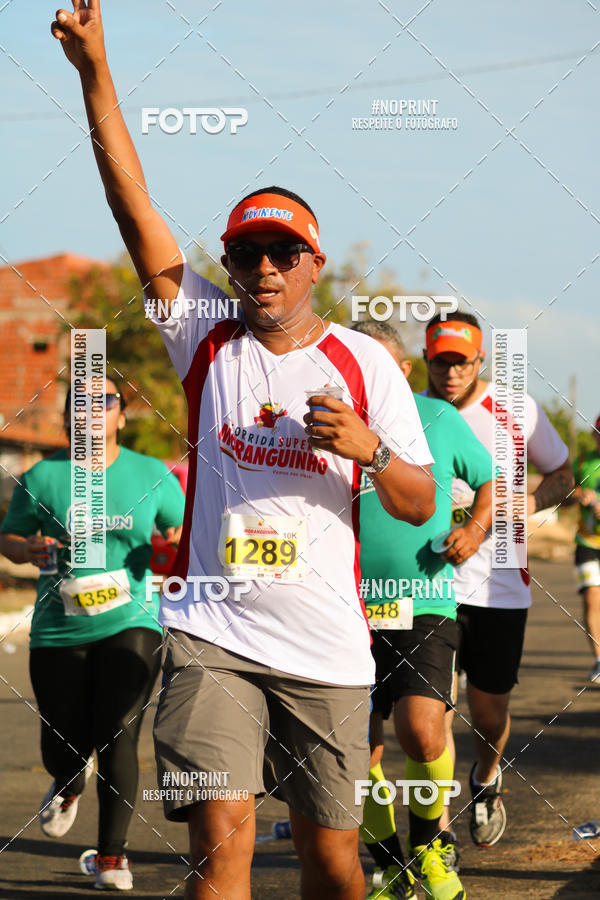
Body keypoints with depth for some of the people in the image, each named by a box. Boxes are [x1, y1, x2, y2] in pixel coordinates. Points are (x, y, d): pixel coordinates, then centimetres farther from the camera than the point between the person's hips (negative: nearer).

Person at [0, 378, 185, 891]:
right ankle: (70, 783, 43)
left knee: (119, 737, -13)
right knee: (63, 748, 3)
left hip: (130, 622, -1)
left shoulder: (152, 476, 5)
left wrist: (178, 542, -7)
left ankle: (113, 854, 0)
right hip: (58, 632, 1)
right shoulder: (42, 477, 3)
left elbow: (185, 527, 16)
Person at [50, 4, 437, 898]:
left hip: (326, 648, 1)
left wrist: (368, 447, -14)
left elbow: (420, 507, 6)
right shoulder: (205, 338, 6)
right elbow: (135, 209, -2)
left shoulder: (363, 363, 6)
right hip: (212, 632, 0)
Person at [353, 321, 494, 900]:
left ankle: (429, 843, 9)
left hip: (424, 605, -2)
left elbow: (493, 480, 18)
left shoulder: (437, 419, 4)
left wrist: (476, 529, -1)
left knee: (420, 733, -20)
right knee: (358, 752, 1)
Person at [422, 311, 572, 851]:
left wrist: (531, 503, -11)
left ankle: (486, 781, 44)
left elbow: (562, 475, 10)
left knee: (489, 714, 10)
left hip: (499, 584, 1)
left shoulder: (517, 411, -3)